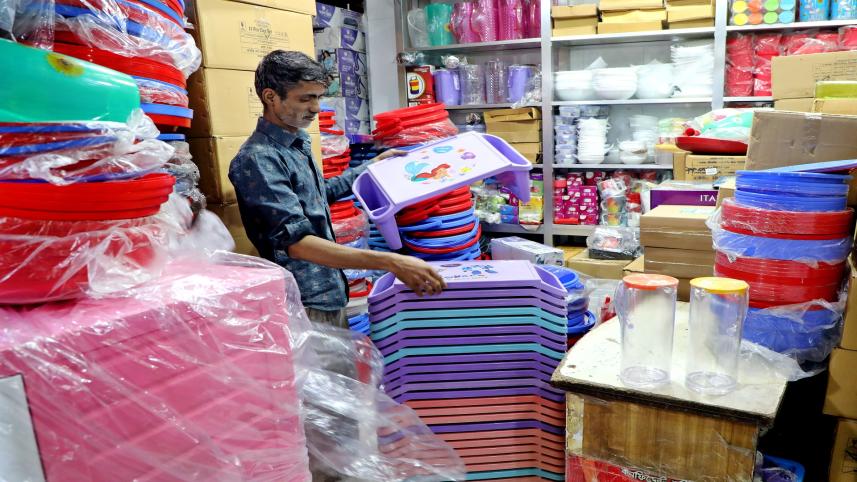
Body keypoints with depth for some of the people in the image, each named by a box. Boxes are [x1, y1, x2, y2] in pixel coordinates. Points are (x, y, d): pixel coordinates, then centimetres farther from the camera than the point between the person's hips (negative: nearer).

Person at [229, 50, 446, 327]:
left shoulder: (297, 143, 9)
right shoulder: (258, 160, -20)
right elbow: (297, 242, -30)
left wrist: (373, 166, 27)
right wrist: (390, 263, -36)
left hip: (331, 294, 9)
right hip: (304, 306, -9)